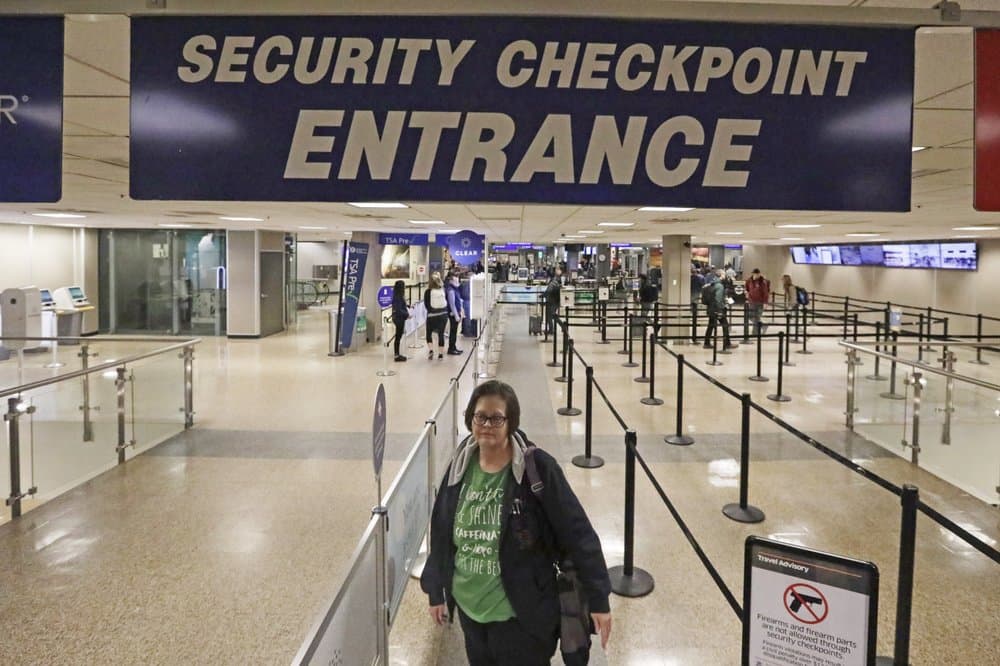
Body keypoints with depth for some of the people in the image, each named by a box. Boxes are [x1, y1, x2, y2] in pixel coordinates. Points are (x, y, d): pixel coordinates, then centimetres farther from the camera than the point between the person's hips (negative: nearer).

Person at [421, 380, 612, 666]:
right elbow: (441, 532, 7)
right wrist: (436, 591, 13)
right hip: (469, 608, 5)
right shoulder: (461, 466, -3)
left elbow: (578, 534, -16)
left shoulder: (537, 467, -18)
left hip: (521, 615, -5)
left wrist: (598, 599, -15)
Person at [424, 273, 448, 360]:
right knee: (441, 333, 9)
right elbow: (447, 302, 2)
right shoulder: (443, 290, -3)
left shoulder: (427, 292, -10)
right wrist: (445, 311, 12)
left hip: (432, 315, -2)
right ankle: (441, 353, 10)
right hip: (443, 315, 2)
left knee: (429, 333, 14)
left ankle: (430, 349, -3)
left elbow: (426, 304, -4)